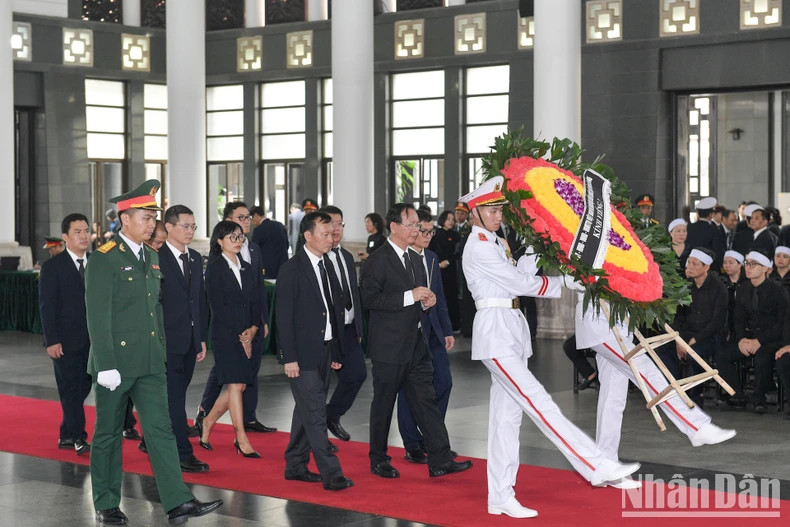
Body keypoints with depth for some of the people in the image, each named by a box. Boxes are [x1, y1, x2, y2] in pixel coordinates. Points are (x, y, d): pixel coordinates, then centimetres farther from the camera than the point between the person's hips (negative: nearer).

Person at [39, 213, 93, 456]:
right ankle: (78, 439, 0)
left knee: (82, 388, 8)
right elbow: (46, 306, -7)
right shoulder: (52, 267, -4)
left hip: (92, 340, 5)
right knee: (71, 390, -3)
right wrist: (51, 340, -13)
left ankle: (67, 436, 19)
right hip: (66, 341, -5)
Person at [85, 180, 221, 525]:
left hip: (150, 363, 6)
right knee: (108, 434, 7)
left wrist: (162, 353, 16)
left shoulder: (151, 257, 12)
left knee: (161, 430, -1)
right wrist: (105, 365, -19)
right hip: (116, 361, -6)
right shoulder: (104, 259, -11)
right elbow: (97, 316, -15)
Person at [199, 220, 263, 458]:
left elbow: (255, 302, 13)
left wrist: (253, 329, -5)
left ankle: (208, 422, 26)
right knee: (236, 385, -9)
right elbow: (217, 305, -9)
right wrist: (240, 336, -12)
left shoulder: (247, 269, 16)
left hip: (250, 335, 6)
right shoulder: (214, 268, -4)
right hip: (225, 335, -6)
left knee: (239, 385, 6)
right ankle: (242, 440, -6)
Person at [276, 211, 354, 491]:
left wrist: (337, 352, 12)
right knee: (315, 413, -7)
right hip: (303, 353, -8)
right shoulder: (292, 269, -11)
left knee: (306, 410, 14)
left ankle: (295, 466, 23)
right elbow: (284, 316, -13)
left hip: (324, 350, 8)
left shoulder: (327, 266, 12)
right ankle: (331, 475, -8)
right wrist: (289, 358, -16)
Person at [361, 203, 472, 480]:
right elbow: (370, 298, -20)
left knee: (426, 400, 3)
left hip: (416, 345, 7)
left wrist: (426, 301, 4)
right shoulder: (377, 260, -11)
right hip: (389, 347, -7)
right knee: (384, 404, 4)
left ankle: (440, 460, 2)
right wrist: (410, 297, -23)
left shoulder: (414, 260, 15)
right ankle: (378, 460, 18)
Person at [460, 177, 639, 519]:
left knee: (506, 416, 8)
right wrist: (565, 282, 0)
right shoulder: (478, 247, -10)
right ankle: (596, 467, -16)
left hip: (512, 329, 10)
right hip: (495, 331, -10)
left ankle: (501, 498, 10)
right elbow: (520, 283, -10)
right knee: (539, 403, -12)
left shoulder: (495, 244, 19)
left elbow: (520, 274, 9)